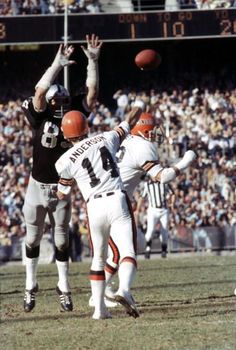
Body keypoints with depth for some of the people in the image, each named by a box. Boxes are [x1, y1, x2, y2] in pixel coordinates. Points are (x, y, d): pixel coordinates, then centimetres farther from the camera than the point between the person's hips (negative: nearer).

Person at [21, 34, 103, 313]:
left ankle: (63, 288, 17)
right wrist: (58, 64, -30)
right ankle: (30, 287, 19)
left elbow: (92, 92, -7)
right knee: (32, 239, 8)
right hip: (37, 187, -2)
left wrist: (93, 62, -16)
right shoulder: (40, 118, -10)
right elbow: (40, 92, -26)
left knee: (61, 240, 8)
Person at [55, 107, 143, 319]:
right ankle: (124, 290, -35)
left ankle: (99, 308, 13)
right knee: (128, 252, -8)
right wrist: (134, 115, 50)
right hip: (118, 200, 0)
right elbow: (124, 127, 29)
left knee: (98, 259, 16)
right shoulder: (107, 139, 6)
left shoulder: (66, 161, 1)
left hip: (95, 207, 0)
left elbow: (62, 195, 13)